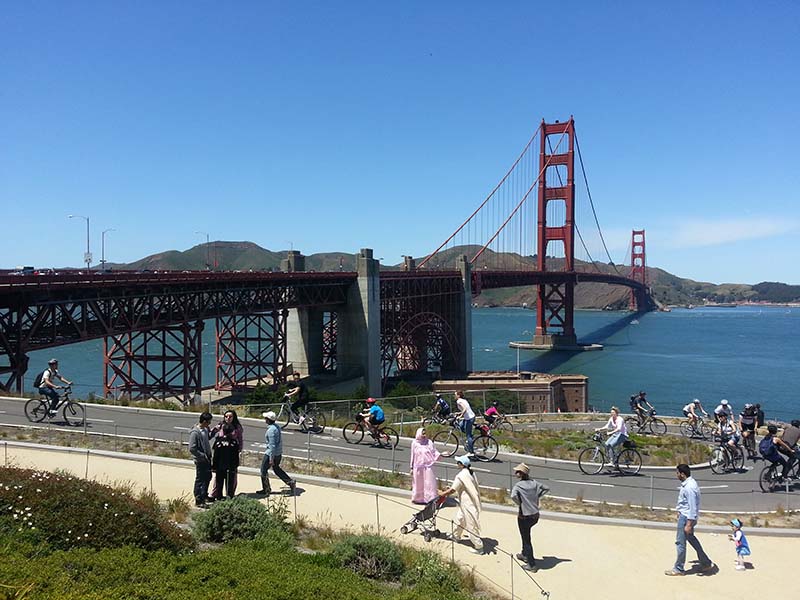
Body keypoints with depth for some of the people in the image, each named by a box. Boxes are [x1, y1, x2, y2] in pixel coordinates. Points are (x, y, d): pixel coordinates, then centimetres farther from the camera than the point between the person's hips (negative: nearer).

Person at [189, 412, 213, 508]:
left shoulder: (205, 430, 4)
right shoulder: (195, 432, -21)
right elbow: (192, 449, -23)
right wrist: (203, 456, -19)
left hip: (207, 458, 9)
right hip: (200, 460, -9)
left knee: (208, 477, 20)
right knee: (200, 480, 2)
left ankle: (204, 495, 38)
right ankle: (198, 501, 13)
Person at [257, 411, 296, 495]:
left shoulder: (271, 430, -24)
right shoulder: (277, 426, 4)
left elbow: (272, 445, -25)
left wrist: (271, 459, -22)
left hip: (272, 452, -9)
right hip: (279, 452, 9)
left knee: (264, 470, 8)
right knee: (276, 469, 23)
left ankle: (266, 489, 18)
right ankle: (290, 482, 18)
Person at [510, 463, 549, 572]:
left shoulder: (518, 485, -19)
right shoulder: (534, 483, -1)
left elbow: (513, 496, -36)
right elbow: (546, 488, 10)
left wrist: (519, 504, -17)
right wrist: (537, 497, 8)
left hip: (524, 517, -6)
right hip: (535, 515, 6)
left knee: (526, 540, 8)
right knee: (526, 536, 29)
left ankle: (532, 565, 15)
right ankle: (525, 555, 44)